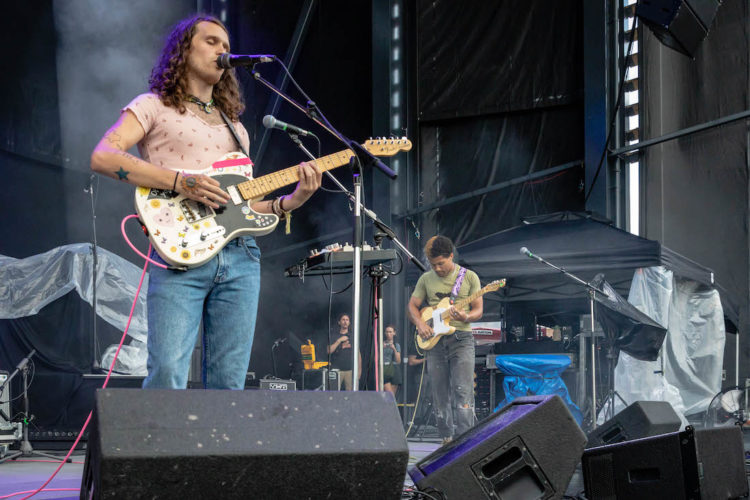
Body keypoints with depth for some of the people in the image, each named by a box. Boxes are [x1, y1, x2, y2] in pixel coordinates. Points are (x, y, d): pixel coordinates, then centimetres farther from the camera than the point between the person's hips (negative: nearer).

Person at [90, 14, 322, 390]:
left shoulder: (233, 123, 28)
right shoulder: (155, 106, 11)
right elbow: (102, 157, -7)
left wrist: (290, 200, 7)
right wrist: (179, 182, -14)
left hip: (240, 256, 5)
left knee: (229, 385, -1)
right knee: (167, 377, -18)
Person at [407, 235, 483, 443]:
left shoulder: (469, 277, 4)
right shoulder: (426, 279, 11)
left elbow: (478, 310, 2)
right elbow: (412, 306, 13)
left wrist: (465, 317, -20)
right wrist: (420, 323, -7)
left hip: (461, 338, -3)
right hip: (434, 340, 3)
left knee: (463, 392, -14)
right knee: (440, 395, 4)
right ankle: (447, 439, 12)